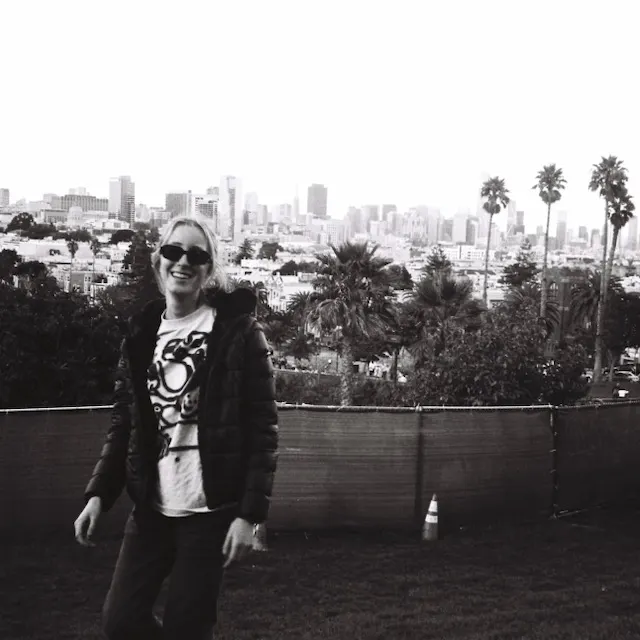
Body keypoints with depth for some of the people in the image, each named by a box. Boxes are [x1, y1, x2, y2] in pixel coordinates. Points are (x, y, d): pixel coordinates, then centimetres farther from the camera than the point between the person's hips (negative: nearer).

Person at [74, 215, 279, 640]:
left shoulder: (238, 330, -6)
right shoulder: (142, 333, 9)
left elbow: (263, 428, -8)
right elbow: (124, 424, 13)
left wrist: (250, 512, -14)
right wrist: (99, 493, 1)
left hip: (210, 510, -5)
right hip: (151, 506, 5)